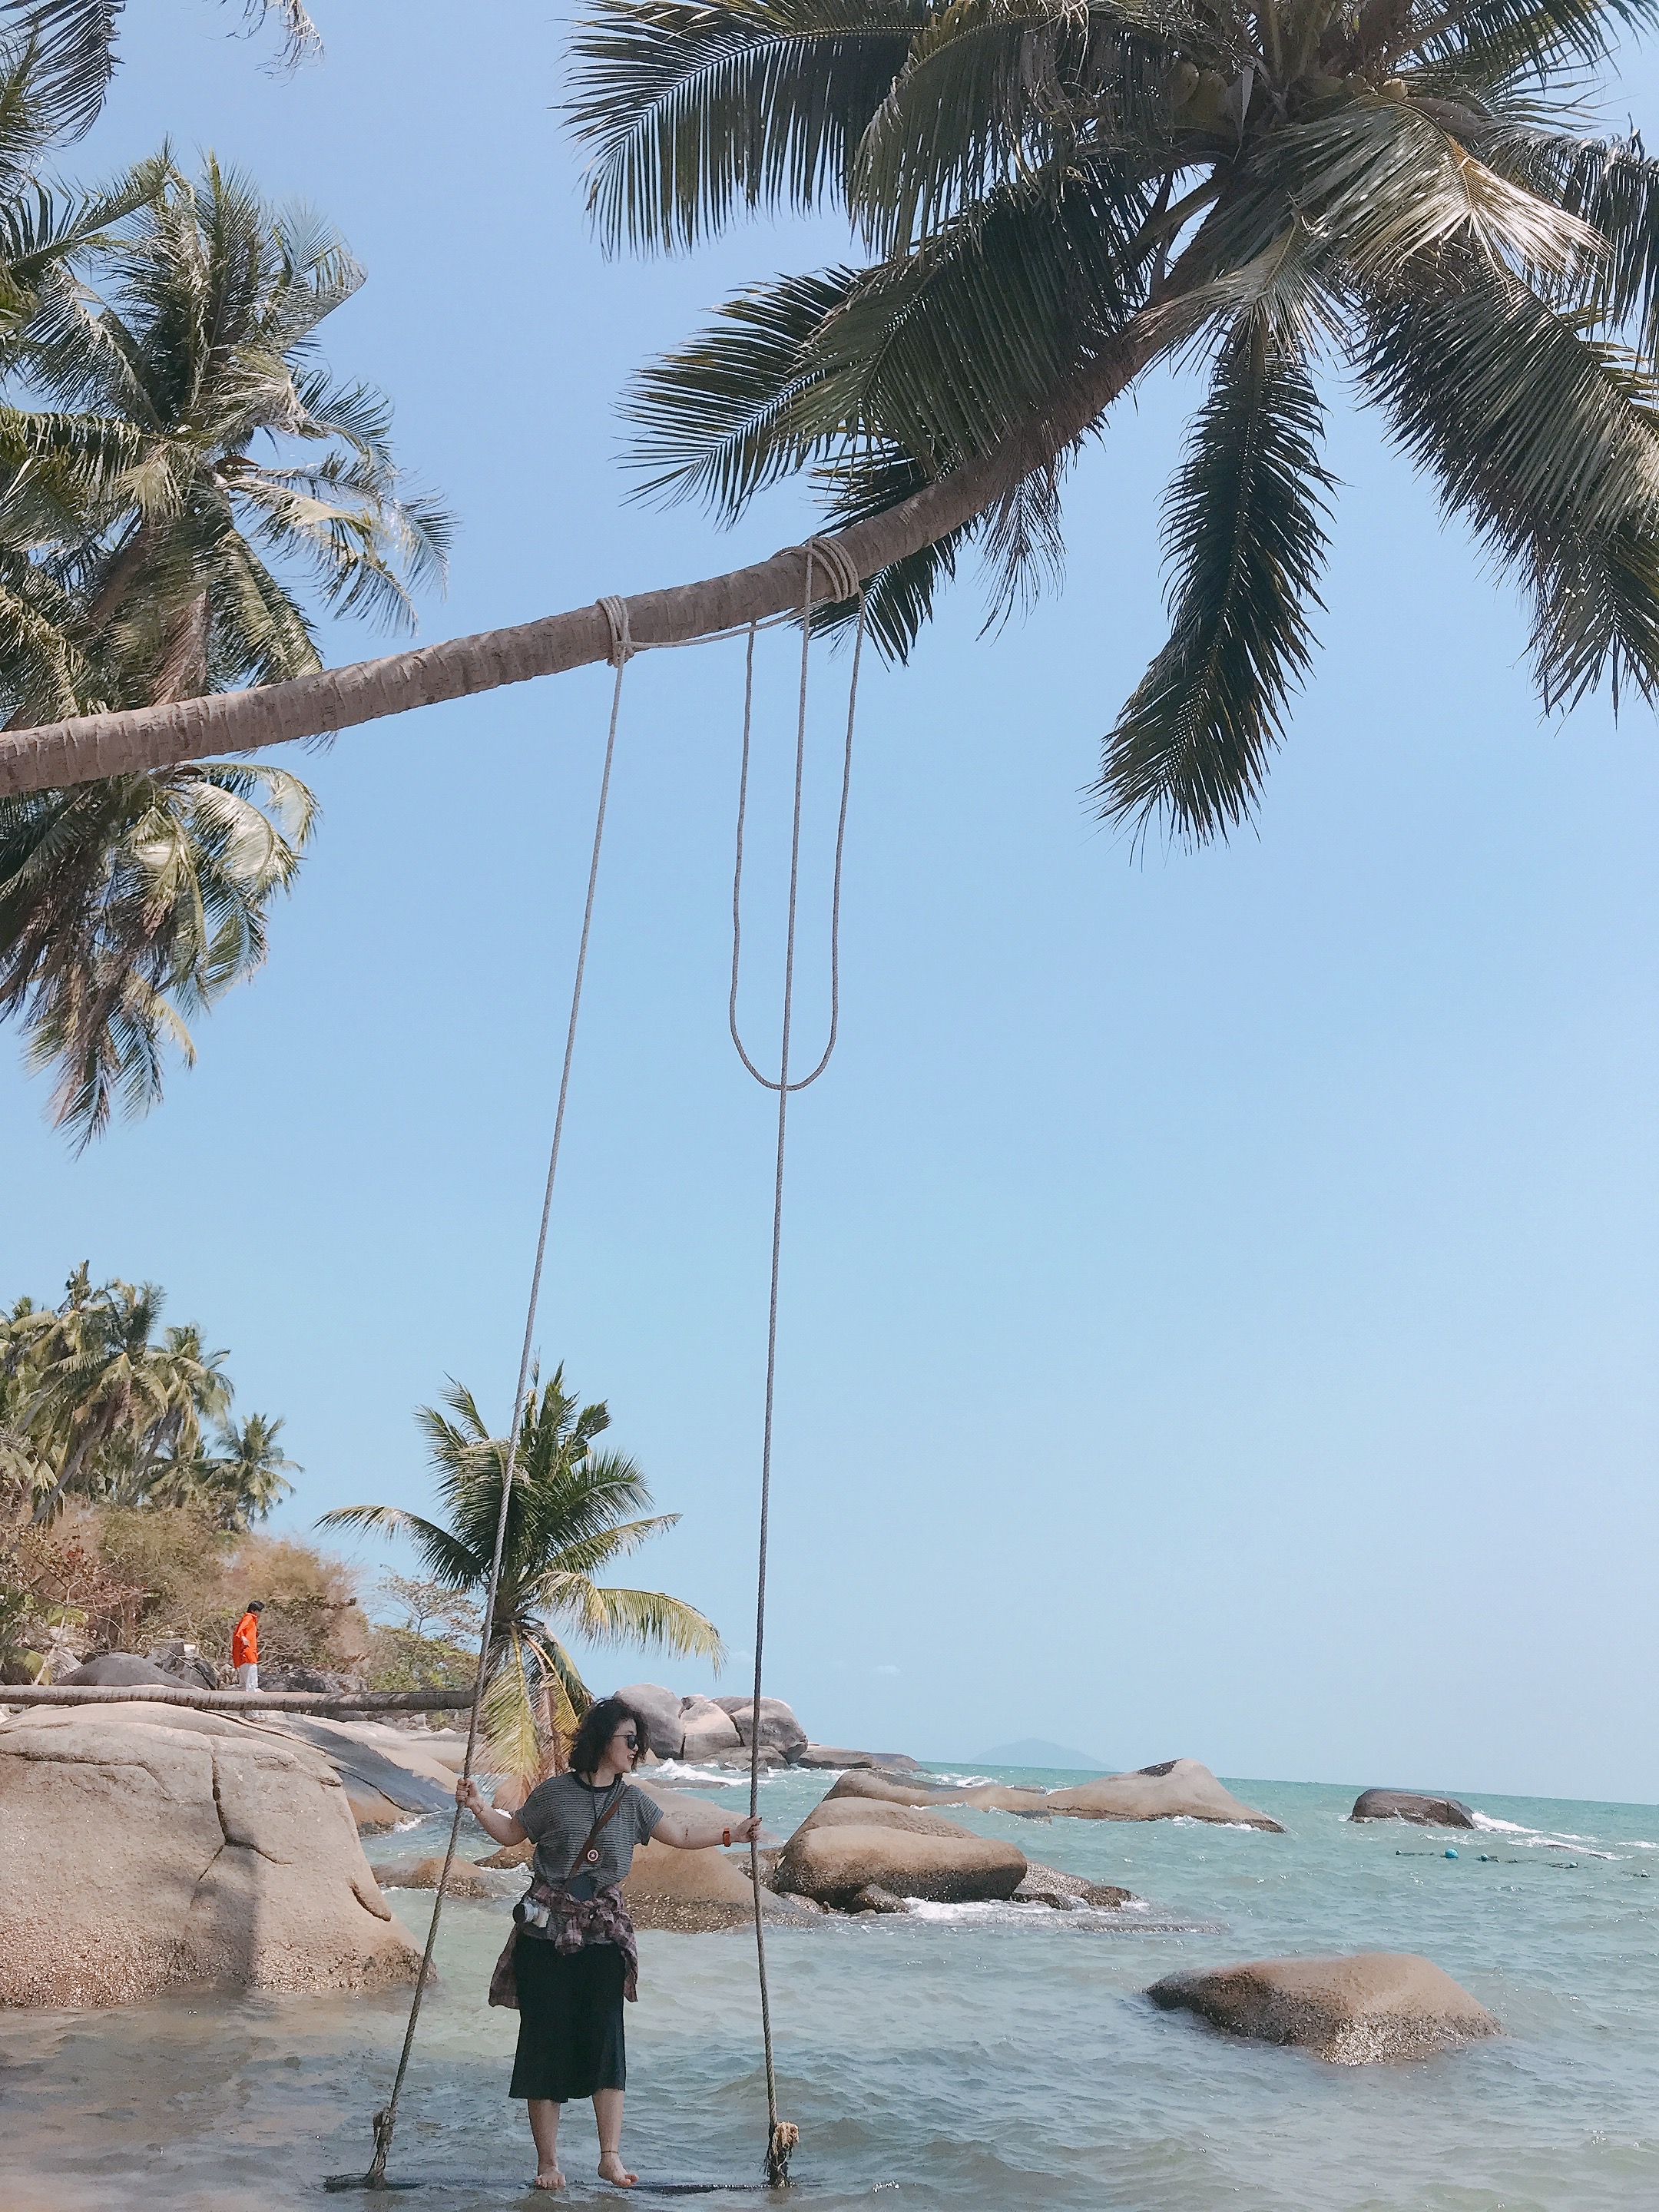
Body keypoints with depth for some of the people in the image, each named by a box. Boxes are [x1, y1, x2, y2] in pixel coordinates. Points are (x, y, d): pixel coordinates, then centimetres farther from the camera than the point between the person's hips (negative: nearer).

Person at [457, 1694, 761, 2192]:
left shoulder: (632, 1802, 6)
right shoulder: (554, 1793, -4)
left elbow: (681, 1835, 12)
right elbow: (512, 1832, 7)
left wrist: (732, 1832, 4)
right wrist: (479, 1807, -9)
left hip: (603, 1931, 2)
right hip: (546, 1930, -2)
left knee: (605, 2036, -3)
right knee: (546, 2038, 1)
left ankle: (610, 2156, 5)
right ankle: (547, 2160, 13)